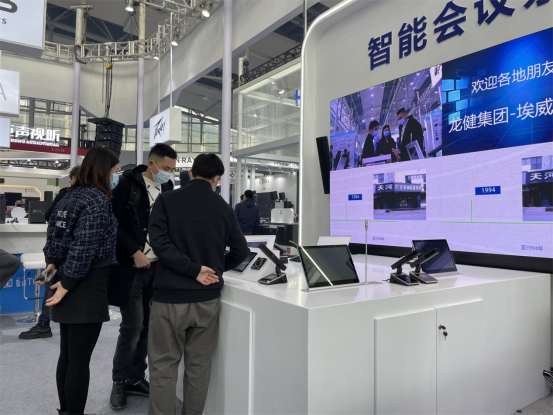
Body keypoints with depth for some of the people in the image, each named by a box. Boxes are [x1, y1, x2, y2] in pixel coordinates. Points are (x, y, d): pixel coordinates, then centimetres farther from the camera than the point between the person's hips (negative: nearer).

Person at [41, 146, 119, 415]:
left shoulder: (71, 196, 11)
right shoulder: (99, 200, -15)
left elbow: (54, 234, 15)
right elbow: (84, 248, -20)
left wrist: (53, 263, 10)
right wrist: (67, 285, -14)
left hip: (70, 290, 9)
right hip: (87, 291, -9)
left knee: (67, 356, 18)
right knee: (79, 360, 0)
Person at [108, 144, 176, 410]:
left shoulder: (167, 189, 8)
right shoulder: (128, 185, -6)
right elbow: (114, 224, -10)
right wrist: (134, 252, -15)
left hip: (157, 267, 5)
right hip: (131, 267, -4)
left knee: (146, 327, 10)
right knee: (132, 326, -2)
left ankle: (136, 379, 26)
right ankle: (119, 382, 19)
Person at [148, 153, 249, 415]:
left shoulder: (167, 200, -3)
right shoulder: (224, 208, 3)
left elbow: (159, 242, -14)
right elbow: (241, 251, 7)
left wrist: (194, 270, -12)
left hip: (170, 296, -2)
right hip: (207, 297, 2)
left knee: (163, 366, 10)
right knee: (198, 366, 15)